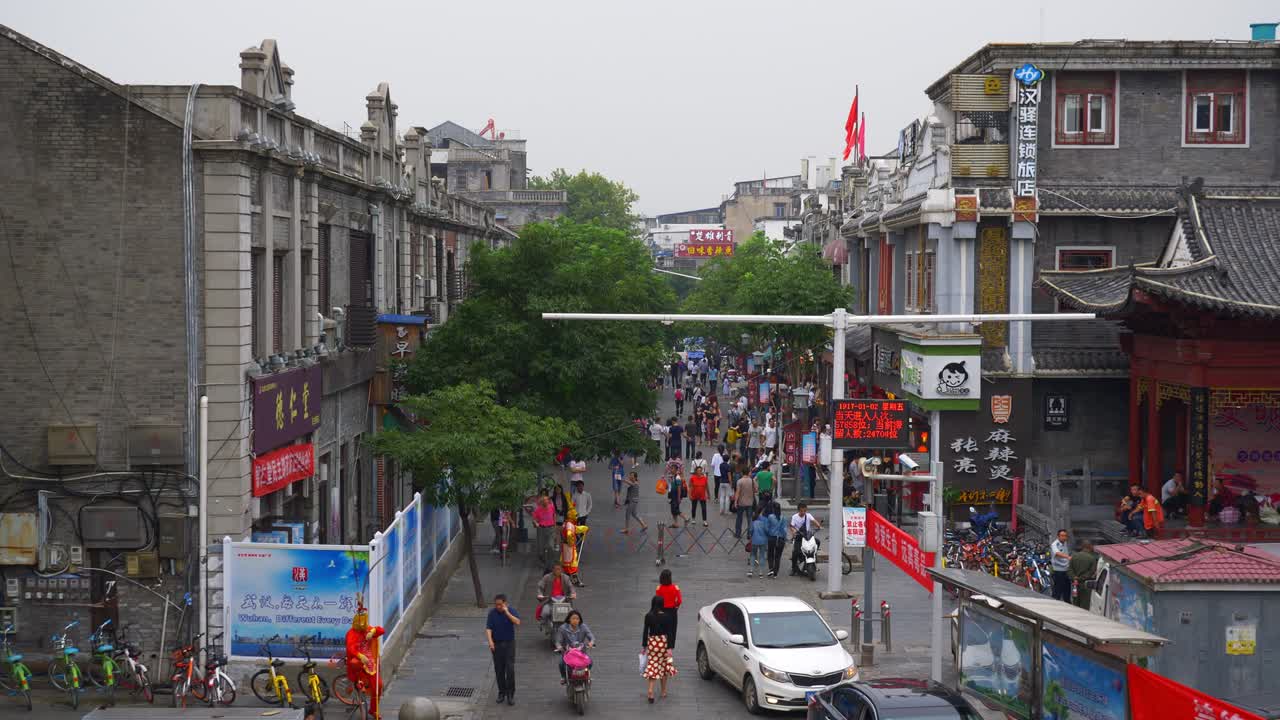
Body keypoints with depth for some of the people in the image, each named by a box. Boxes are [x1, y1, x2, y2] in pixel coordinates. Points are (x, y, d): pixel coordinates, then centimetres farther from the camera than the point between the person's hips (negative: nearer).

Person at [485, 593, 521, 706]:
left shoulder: (511, 610, -5)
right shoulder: (492, 613, -3)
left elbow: (517, 623, -19)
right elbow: (488, 628, -7)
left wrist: (507, 613, -23)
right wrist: (490, 641, -21)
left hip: (509, 643, -1)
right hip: (497, 645, 1)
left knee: (510, 669, -9)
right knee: (499, 670, 5)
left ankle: (510, 694, -3)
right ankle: (501, 692, 18)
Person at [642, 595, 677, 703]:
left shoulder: (648, 616, -6)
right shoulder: (666, 616, -11)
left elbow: (645, 632, 0)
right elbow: (669, 633, -11)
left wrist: (644, 646, 9)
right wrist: (670, 648, -9)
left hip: (652, 642, 1)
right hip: (663, 642, -1)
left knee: (652, 666, 7)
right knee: (663, 666, 14)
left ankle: (650, 691, -8)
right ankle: (664, 692, 25)